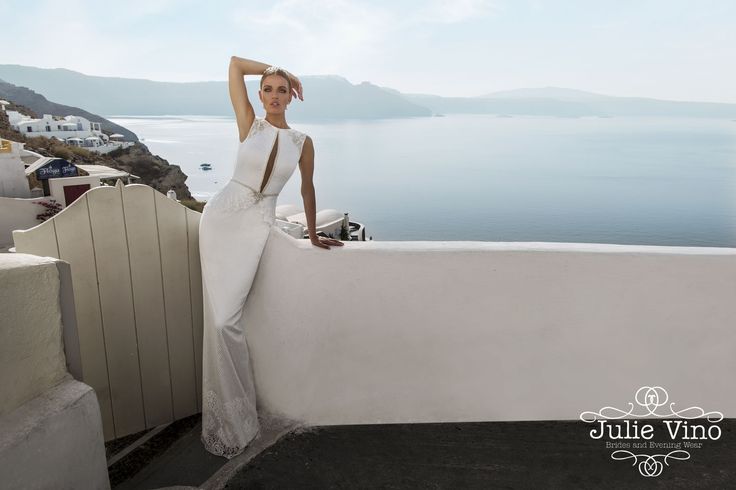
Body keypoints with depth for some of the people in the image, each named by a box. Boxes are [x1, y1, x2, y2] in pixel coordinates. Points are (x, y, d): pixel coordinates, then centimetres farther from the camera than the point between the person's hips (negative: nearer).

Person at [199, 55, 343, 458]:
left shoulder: (303, 143, 3)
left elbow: (307, 189, 12)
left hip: (256, 225, -1)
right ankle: (231, 415, 18)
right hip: (222, 215, 1)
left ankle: (234, 414, 14)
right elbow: (235, 62, 3)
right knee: (221, 317, -2)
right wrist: (276, 69, 11)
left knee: (226, 319, -8)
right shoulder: (249, 124, 2)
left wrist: (314, 235, 17)